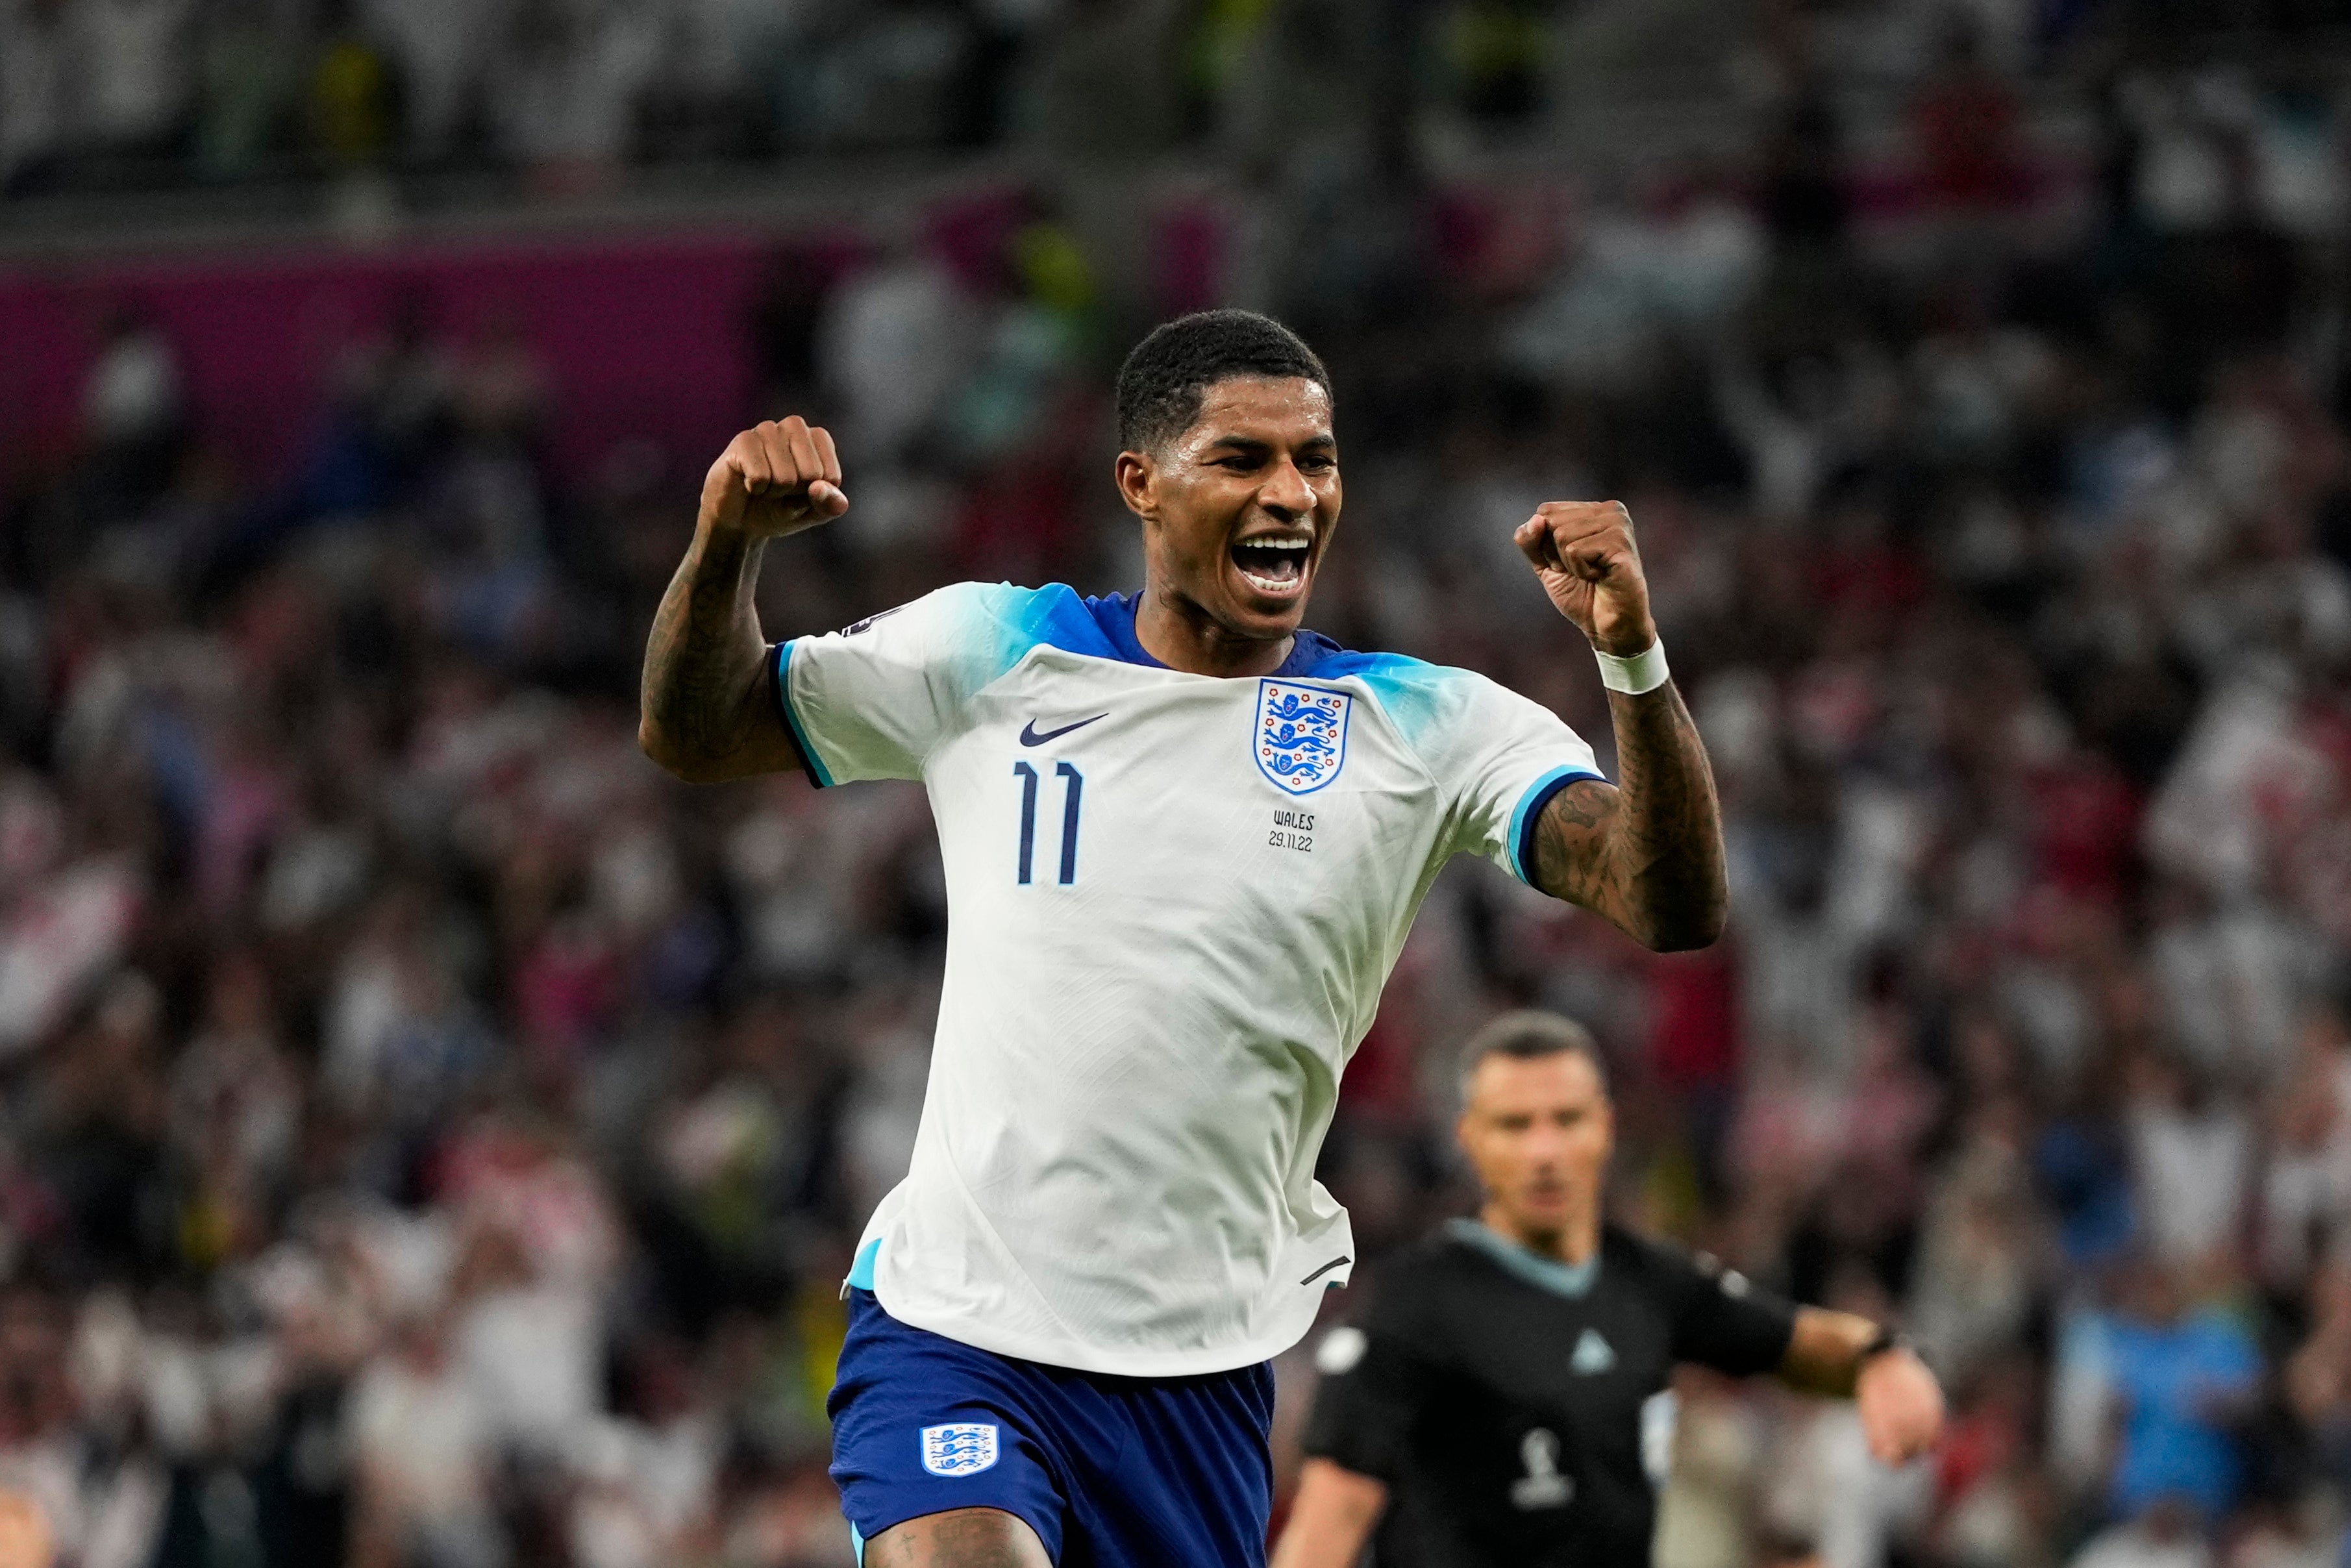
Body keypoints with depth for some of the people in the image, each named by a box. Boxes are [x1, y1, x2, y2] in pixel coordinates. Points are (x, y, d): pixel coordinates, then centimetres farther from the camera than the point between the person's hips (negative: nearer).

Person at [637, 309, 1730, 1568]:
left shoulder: (1425, 728, 1)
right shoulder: (991, 651, 4)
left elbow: (1675, 911, -10)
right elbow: (692, 732, 13)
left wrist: (1632, 659, -27)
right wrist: (727, 541, -7)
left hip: (1209, 1371, 2)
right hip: (954, 1320, -2)